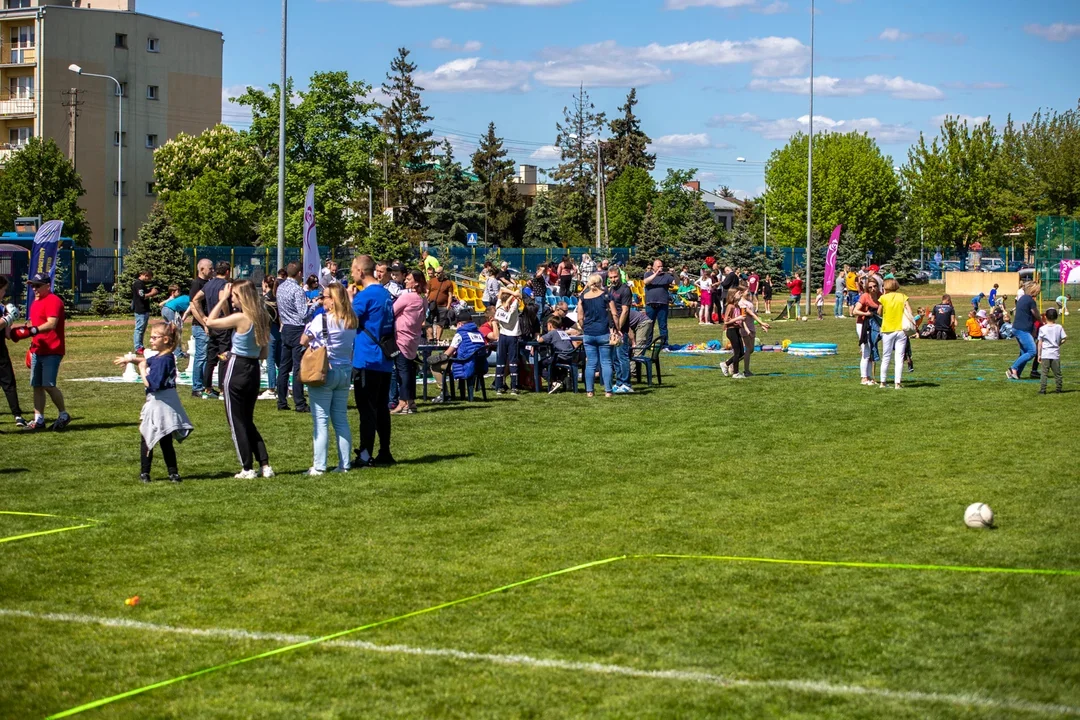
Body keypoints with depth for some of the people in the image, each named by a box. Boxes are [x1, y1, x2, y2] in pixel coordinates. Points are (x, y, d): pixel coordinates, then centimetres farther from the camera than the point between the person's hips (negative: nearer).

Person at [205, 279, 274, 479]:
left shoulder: (240, 318, -19)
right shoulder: (262, 318, 4)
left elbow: (210, 322, -9)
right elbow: (263, 354, 9)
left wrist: (222, 300, -4)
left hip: (236, 370, -7)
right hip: (254, 371, 7)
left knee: (236, 422, 5)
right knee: (248, 421, 18)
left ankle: (248, 469, 7)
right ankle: (265, 465, 12)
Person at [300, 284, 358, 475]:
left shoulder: (322, 319, -13)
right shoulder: (352, 321, 5)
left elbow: (303, 341, -7)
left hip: (323, 372, -6)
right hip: (345, 372, 6)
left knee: (321, 420, -3)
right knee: (341, 419, 11)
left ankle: (319, 466, -4)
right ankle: (344, 464, 12)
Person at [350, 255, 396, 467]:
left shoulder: (365, 295, -14)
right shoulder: (386, 294, 14)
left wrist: (348, 299, -2)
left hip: (366, 360, -8)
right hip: (384, 361, 8)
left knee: (367, 409, -6)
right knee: (381, 408, 13)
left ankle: (365, 455, -5)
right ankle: (384, 453, 16)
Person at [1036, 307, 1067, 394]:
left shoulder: (1042, 328, -4)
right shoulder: (1059, 327, -2)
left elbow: (1040, 343, -1)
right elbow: (1065, 338, -3)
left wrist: (1039, 355, 4)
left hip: (1045, 354, -1)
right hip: (1056, 354, 2)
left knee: (1044, 373, -1)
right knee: (1057, 373, 11)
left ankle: (1042, 390, -5)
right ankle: (1058, 389, 16)